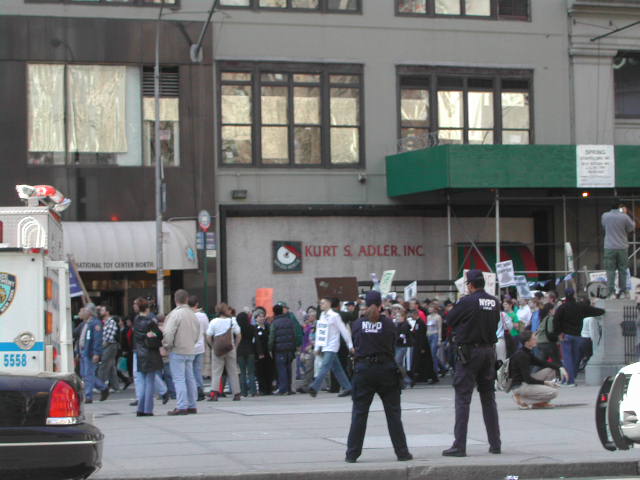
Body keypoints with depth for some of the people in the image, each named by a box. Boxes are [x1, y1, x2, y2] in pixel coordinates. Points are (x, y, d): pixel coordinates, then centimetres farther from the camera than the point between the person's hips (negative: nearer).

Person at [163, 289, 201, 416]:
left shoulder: (175, 314, -14)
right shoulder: (193, 315, 9)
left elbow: (168, 333, -20)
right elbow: (197, 335, 15)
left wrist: (166, 346, -5)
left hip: (177, 351, -7)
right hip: (190, 351, 7)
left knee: (179, 379, -6)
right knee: (190, 378, 12)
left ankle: (181, 407, -9)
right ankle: (192, 406, 16)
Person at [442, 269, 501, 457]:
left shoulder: (467, 302, -14)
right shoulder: (495, 302, 3)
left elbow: (449, 320, -3)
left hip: (469, 352, -6)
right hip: (489, 350, 6)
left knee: (462, 398, -3)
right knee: (488, 398, 13)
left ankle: (459, 446, -7)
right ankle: (495, 443, 16)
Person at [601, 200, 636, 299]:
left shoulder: (605, 216, -2)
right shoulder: (624, 217, -10)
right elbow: (631, 228, 4)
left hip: (609, 247, 1)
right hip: (622, 247, -1)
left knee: (610, 270, 2)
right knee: (622, 270, 9)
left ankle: (611, 292, -2)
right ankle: (623, 292, 11)